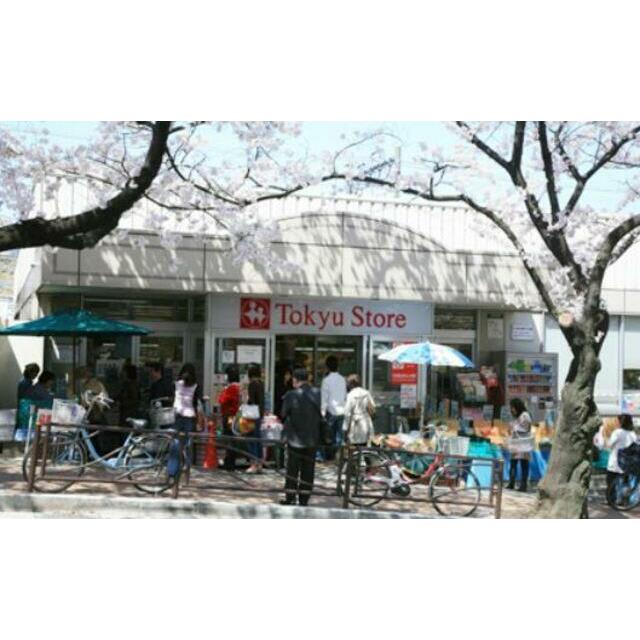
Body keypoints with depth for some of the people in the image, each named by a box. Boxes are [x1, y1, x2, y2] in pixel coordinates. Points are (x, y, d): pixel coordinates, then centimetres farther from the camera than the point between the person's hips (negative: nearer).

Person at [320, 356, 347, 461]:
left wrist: (323, 411, -5)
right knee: (339, 434, 8)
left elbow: (324, 397, -10)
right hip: (341, 410, 4)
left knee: (329, 434, 3)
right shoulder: (342, 379, 5)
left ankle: (329, 455, 5)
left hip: (331, 410, -4)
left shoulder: (327, 380, -10)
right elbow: (345, 396, 11)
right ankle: (337, 454, 10)